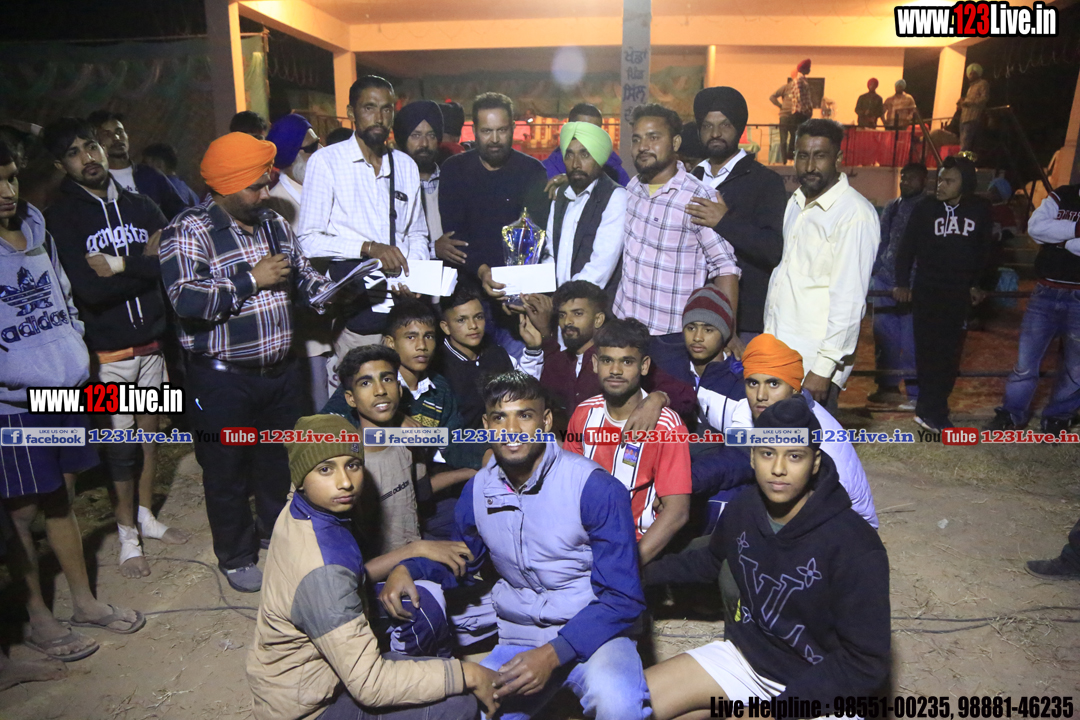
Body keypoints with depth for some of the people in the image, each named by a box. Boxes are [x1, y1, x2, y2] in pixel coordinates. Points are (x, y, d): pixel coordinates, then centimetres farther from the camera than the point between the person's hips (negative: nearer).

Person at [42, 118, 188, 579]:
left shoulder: (139, 205, 6)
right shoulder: (61, 217, -7)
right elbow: (89, 288, -18)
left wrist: (120, 265, -21)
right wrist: (145, 262, -13)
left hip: (151, 338, 4)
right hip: (108, 349, -4)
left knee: (151, 431, 15)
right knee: (121, 440, 4)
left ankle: (146, 515, 33)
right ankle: (128, 534, 22)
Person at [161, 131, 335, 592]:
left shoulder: (274, 225, 8)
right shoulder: (188, 233, -14)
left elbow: (302, 275, 16)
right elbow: (186, 298, -27)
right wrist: (253, 280, -21)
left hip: (280, 371, 6)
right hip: (223, 379, -6)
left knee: (280, 463, 21)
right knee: (227, 473, 11)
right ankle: (236, 557, 32)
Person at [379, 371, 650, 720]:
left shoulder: (595, 488, -15)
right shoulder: (477, 491, 0)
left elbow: (622, 597, -13)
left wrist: (553, 654, -24)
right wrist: (408, 568, -3)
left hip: (593, 634, -4)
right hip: (518, 640, 5)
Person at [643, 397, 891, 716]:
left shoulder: (856, 548, -26)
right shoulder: (741, 511, -9)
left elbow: (866, 665, -20)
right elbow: (709, 562, 14)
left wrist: (779, 708, -23)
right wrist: (642, 572, 14)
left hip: (816, 686, -4)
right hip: (744, 654, 5)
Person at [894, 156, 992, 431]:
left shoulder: (980, 210, 4)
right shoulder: (924, 209, -1)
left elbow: (985, 251, 12)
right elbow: (907, 248, 2)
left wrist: (979, 284, 13)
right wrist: (902, 283, -4)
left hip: (960, 294, 2)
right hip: (926, 291, -2)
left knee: (950, 352, 1)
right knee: (928, 351, -3)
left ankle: (930, 409, 9)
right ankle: (933, 411, 3)